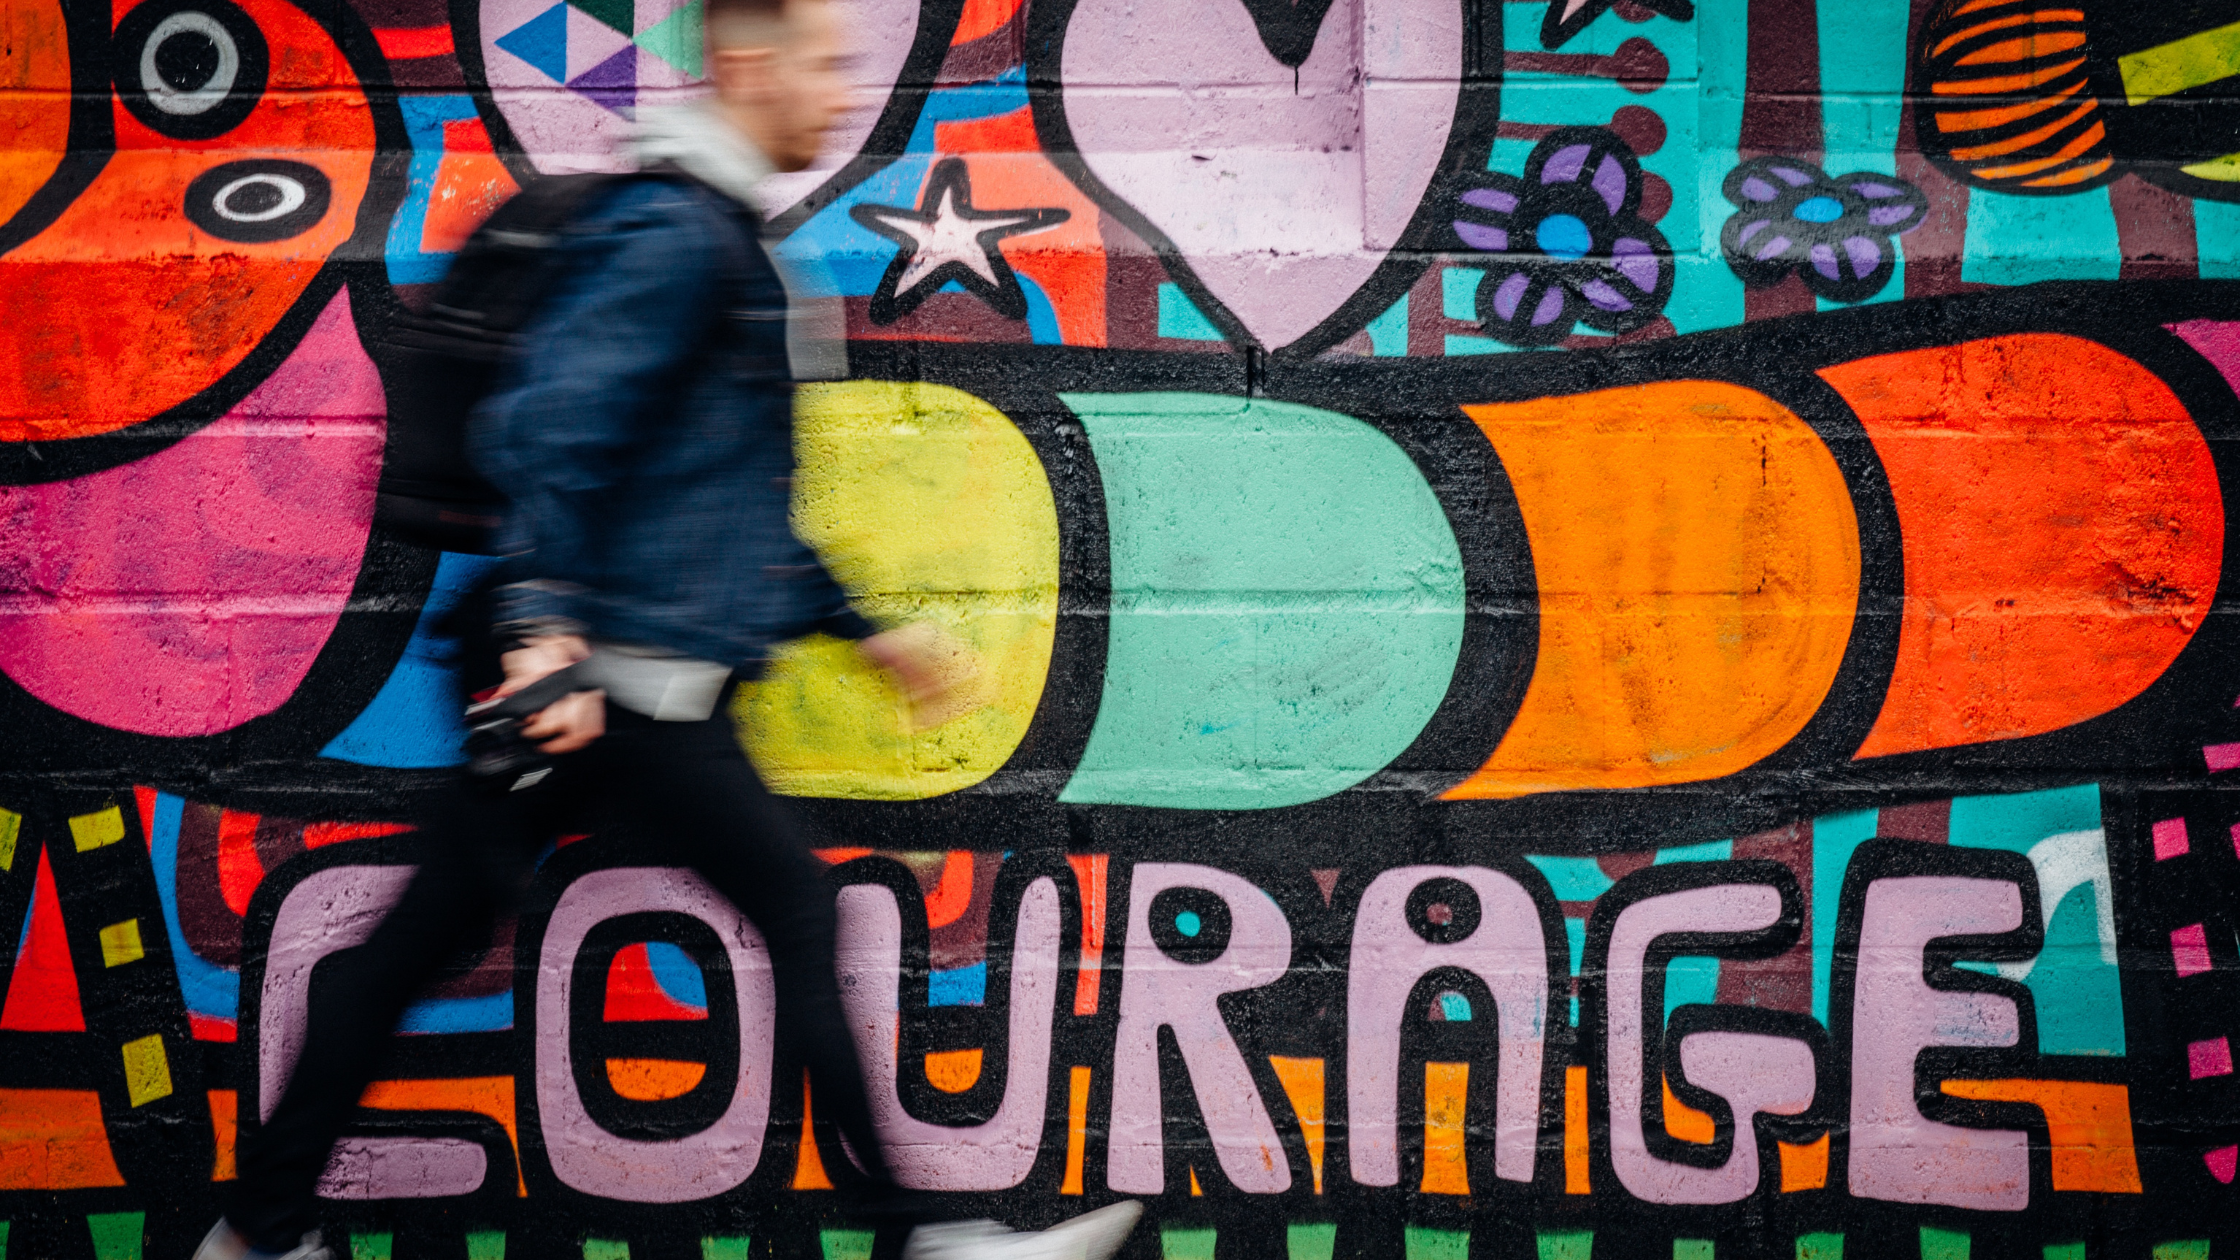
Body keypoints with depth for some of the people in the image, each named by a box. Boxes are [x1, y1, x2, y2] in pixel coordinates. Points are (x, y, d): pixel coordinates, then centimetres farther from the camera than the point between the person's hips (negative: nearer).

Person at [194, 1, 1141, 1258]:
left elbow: (742, 495, 27)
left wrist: (861, 626, 26)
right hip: (625, 672, -10)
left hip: (590, 675, 10)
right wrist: (545, 624, -31)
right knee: (800, 911, -2)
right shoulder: (673, 234, -11)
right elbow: (546, 424, -23)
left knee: (428, 935, 12)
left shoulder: (721, 239, 22)